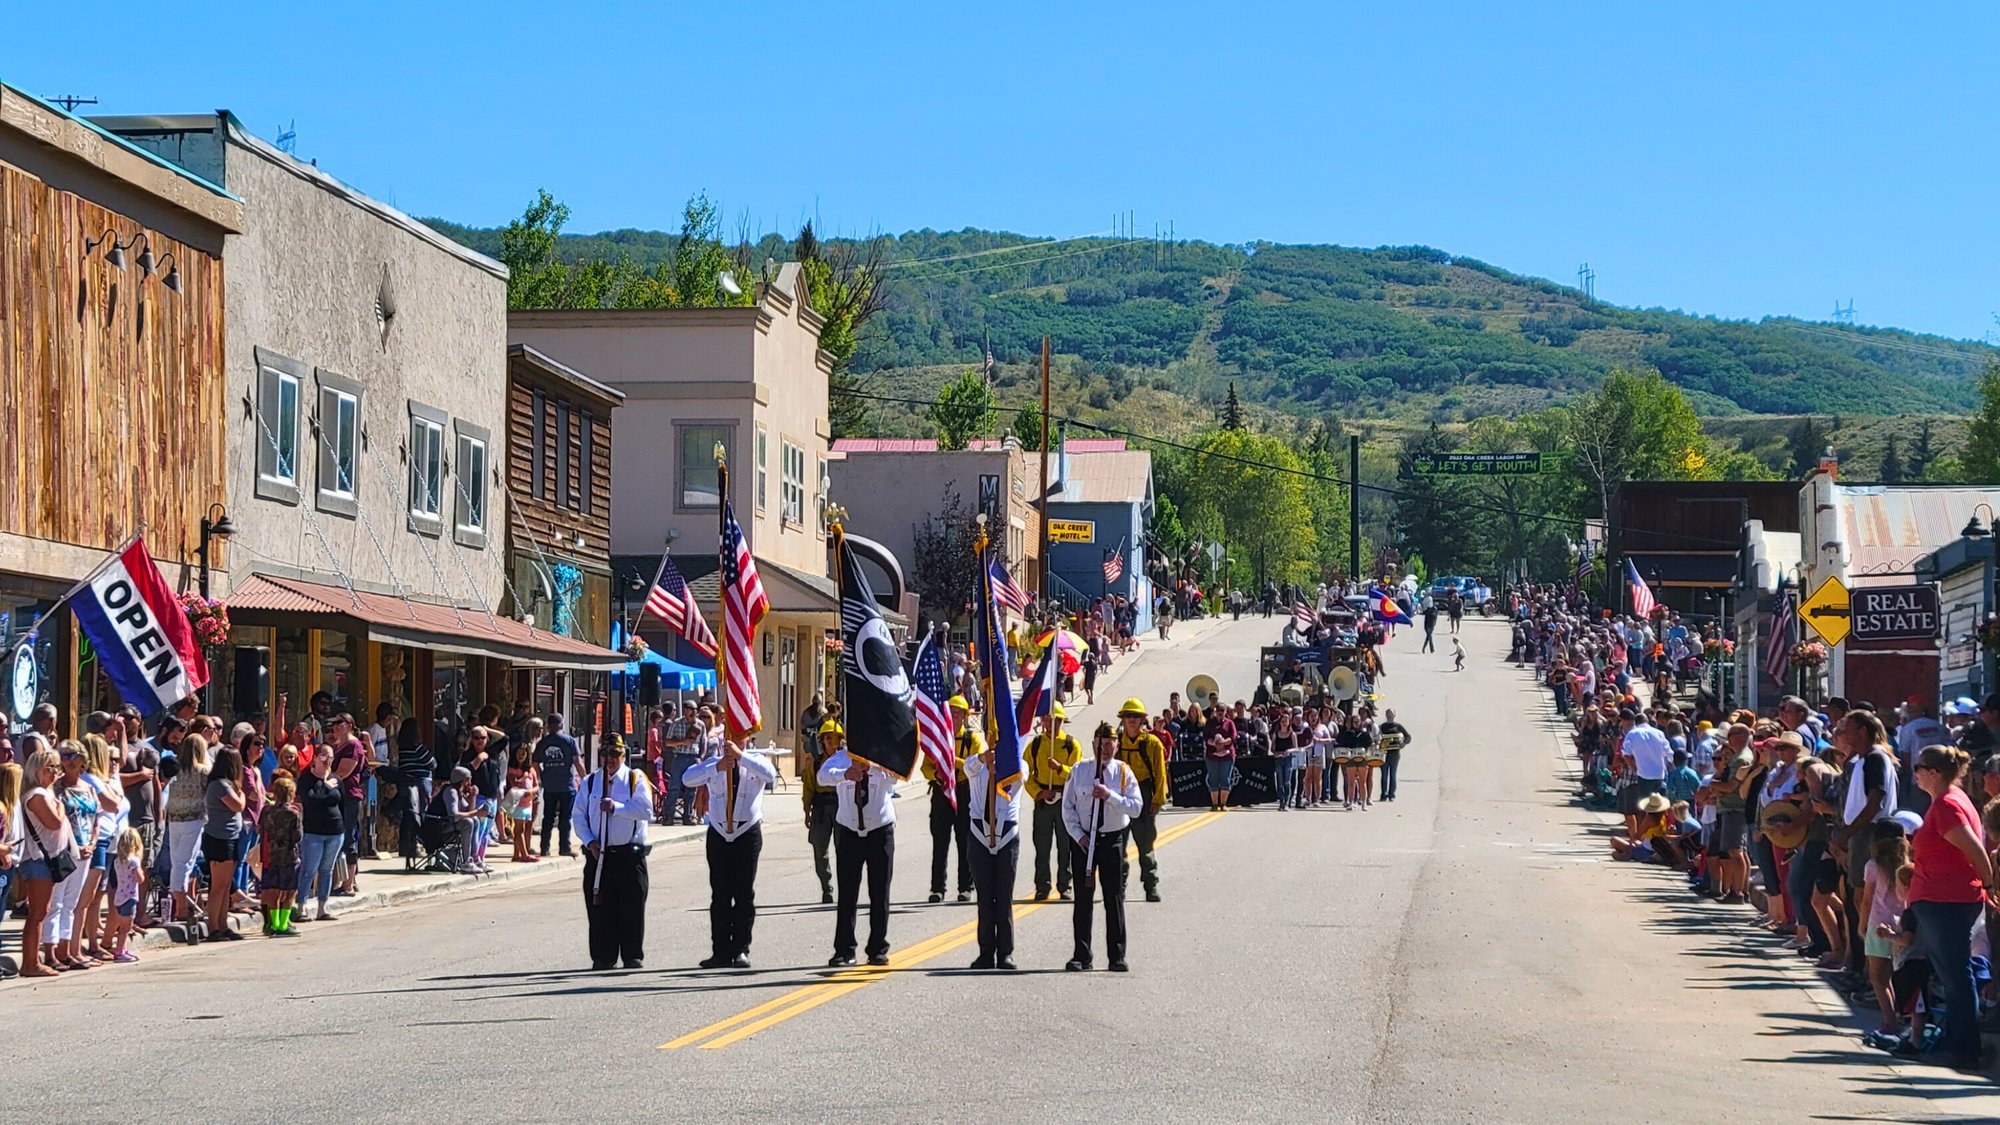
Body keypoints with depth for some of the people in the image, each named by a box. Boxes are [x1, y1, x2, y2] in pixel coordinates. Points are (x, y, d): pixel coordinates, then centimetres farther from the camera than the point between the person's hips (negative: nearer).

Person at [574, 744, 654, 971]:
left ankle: (633, 957, 6)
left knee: (631, 909, -1)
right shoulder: (589, 782, 10)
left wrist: (616, 807, -19)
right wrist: (590, 842, -6)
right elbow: (579, 816, 8)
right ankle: (603, 958, 10)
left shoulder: (635, 779, 2)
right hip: (598, 854, 2)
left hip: (629, 854, -2)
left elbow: (645, 809, -11)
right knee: (599, 909, 3)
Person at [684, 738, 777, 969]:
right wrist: (717, 767, -25)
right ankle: (721, 952, 3)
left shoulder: (755, 761, 4)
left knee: (744, 894, -2)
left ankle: (741, 950, 2)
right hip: (719, 835, 2)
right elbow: (687, 779, -11)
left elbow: (769, 774, -20)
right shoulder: (713, 764, 8)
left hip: (747, 835, -2)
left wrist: (740, 756, -27)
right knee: (720, 895, 2)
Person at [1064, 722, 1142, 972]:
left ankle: (1117, 956, 7)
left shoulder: (1124, 772, -1)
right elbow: (1068, 807, 4)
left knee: (1114, 899, 2)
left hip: (1112, 840, -1)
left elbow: (1136, 807, -9)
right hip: (1082, 839, 1)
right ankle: (1081, 956, 7)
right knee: (1083, 898, 2)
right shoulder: (1079, 771, 2)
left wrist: (1110, 796, -22)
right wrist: (1078, 835, -7)